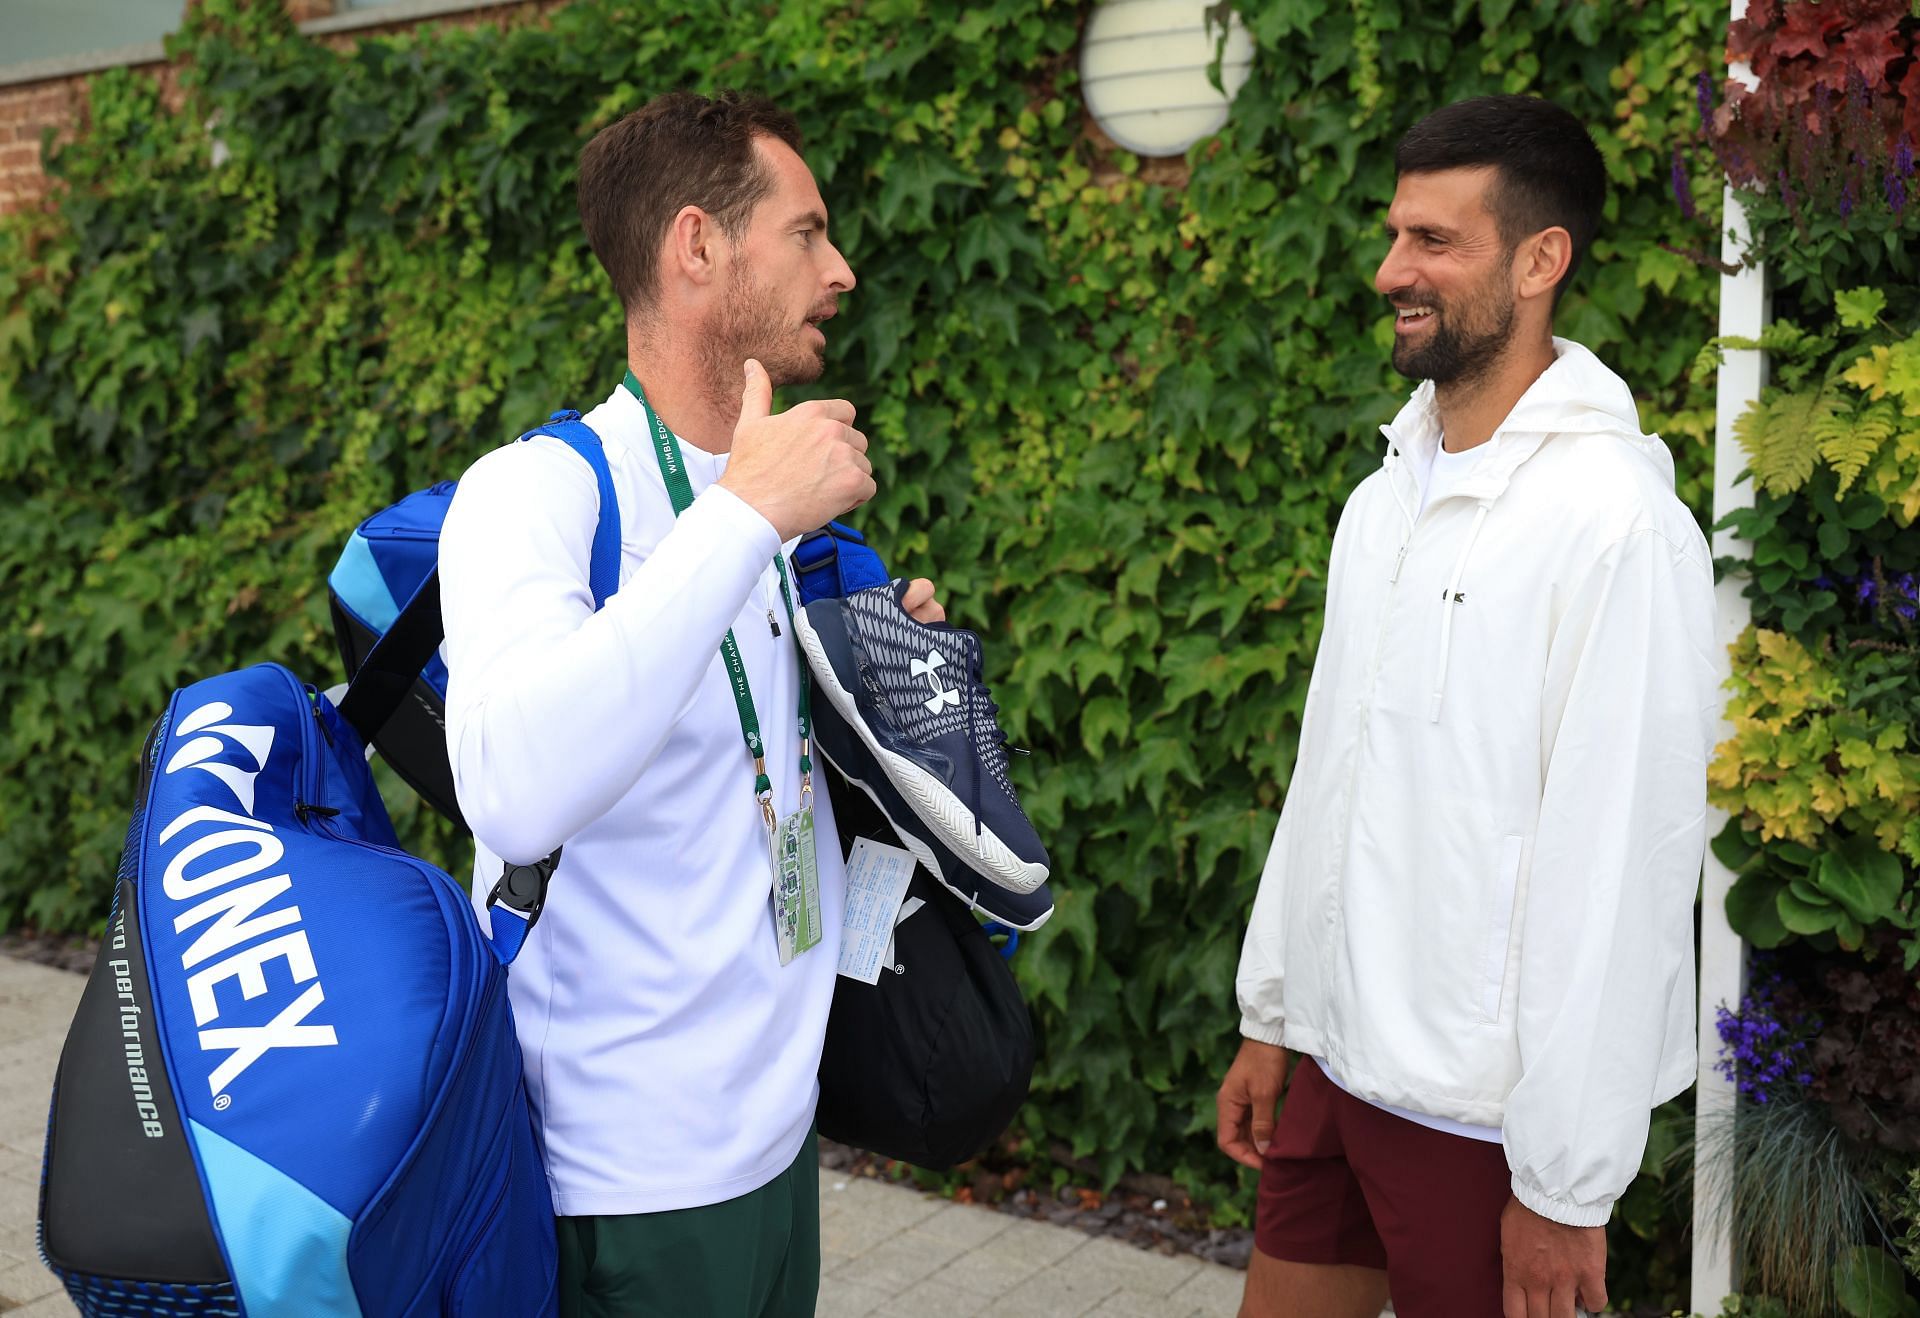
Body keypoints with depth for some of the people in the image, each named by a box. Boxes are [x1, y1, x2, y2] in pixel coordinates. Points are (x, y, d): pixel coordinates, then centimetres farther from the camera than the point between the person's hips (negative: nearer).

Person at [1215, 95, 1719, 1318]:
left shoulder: (1614, 519, -17)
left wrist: (1568, 1185, -16)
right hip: (1335, 1060, 7)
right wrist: (1269, 1015, 12)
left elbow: (1621, 871, -19)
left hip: (1480, 1110, -7)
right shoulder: (1386, 496, 8)